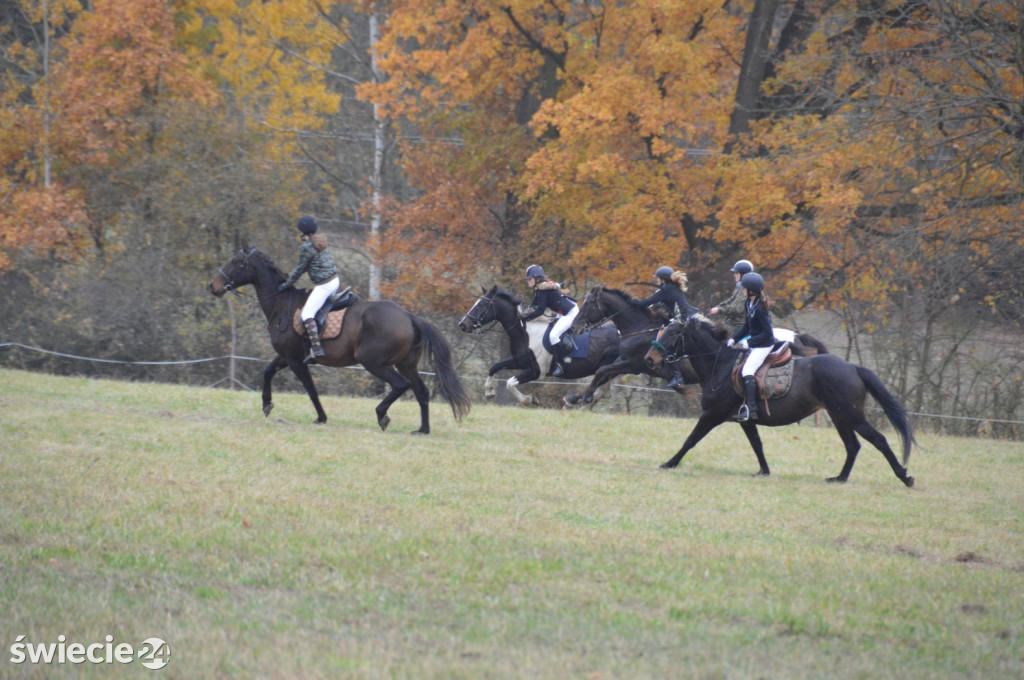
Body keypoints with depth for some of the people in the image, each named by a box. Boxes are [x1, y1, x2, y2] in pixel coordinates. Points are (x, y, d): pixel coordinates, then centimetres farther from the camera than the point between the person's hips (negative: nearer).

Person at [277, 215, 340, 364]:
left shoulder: (306, 247, -16)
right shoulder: (319, 241, 11)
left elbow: (300, 269, -9)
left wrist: (286, 284, 2)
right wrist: (290, 277, 26)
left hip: (323, 285, -10)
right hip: (334, 280, 10)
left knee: (307, 313, -14)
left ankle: (316, 348, -28)